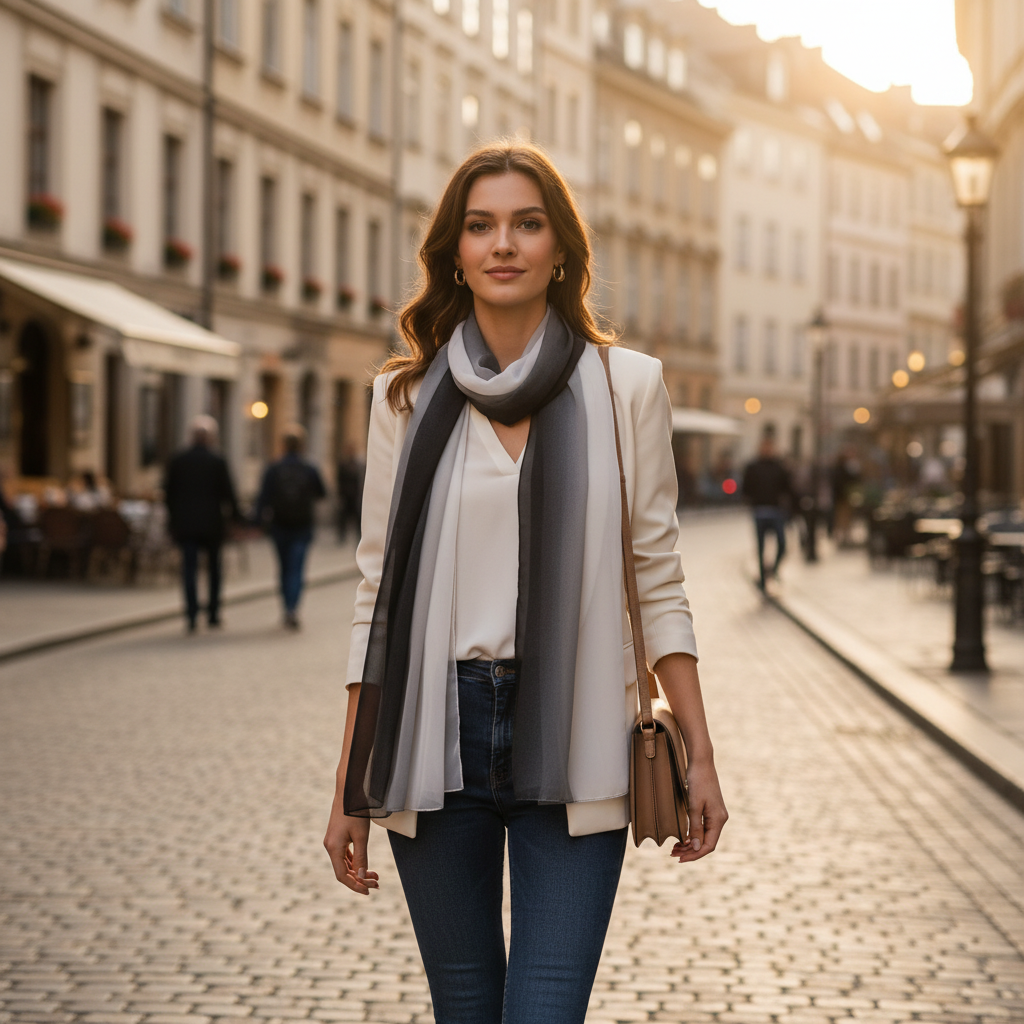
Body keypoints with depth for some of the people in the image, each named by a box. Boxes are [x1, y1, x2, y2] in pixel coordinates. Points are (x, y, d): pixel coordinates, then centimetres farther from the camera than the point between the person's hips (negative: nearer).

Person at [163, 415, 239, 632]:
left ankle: (191, 615, -11)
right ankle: (213, 614, 15)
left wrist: (173, 518, 15)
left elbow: (168, 492, 5)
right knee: (214, 568, 13)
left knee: (189, 568, 0)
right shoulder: (218, 462, -7)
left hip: (185, 524, 1)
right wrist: (234, 516, 8)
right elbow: (228, 494, -5)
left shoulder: (177, 461, 1)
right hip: (211, 523, -1)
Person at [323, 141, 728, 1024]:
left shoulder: (626, 386, 3)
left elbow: (658, 579, 5)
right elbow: (379, 594, 7)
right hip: (435, 735, 2)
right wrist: (350, 788, 5)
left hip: (570, 750, -2)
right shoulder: (407, 396, 6)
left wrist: (699, 754, 1)